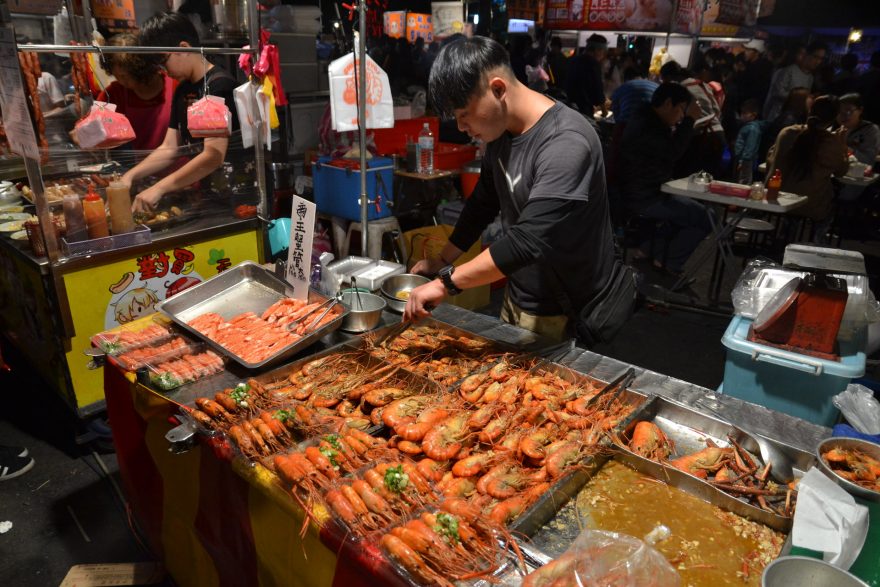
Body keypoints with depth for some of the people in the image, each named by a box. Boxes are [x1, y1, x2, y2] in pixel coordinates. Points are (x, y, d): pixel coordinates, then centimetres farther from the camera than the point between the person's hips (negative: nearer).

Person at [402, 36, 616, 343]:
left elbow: (529, 241, -35)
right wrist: (441, 261, 12)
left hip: (564, 315, -8)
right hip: (516, 297, 8)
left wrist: (446, 282, -32)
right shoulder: (500, 131, 1)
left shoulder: (566, 144, -28)